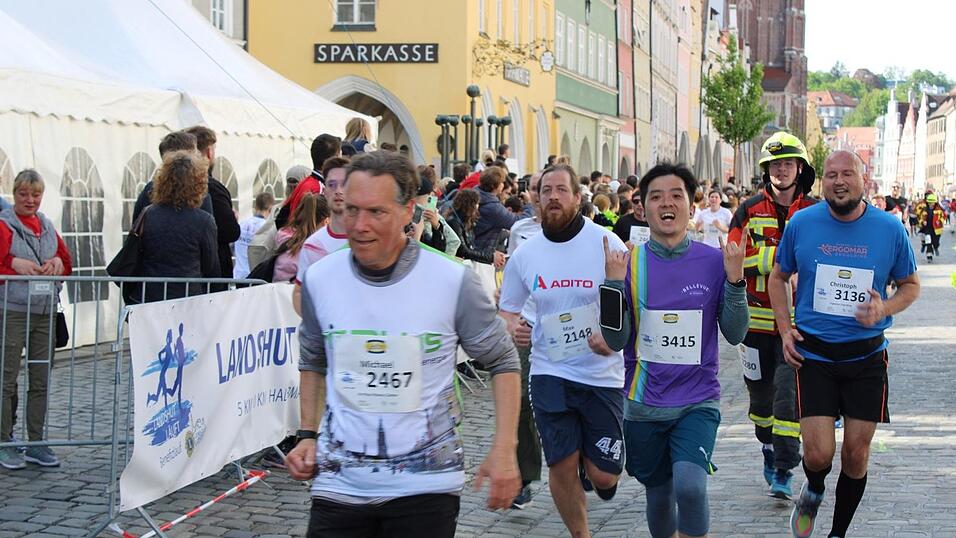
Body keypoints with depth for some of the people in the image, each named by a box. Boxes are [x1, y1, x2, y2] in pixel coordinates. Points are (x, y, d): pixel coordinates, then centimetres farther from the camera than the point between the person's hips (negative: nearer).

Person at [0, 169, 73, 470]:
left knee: (41, 380, 8)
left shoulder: (47, 227, 15)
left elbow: (67, 264, 15)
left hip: (45, 311, 6)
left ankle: (36, 444, 16)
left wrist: (57, 262, -5)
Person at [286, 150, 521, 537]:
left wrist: (504, 450, -6)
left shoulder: (453, 281, -10)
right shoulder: (319, 278, 0)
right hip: (339, 482, 2)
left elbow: (502, 362, 1)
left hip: (426, 486, -2)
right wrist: (308, 435, 7)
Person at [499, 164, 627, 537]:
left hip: (602, 374, -2)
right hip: (550, 372, 2)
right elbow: (506, 309, 15)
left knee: (603, 476, -1)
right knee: (561, 466, -1)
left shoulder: (607, 244, -7)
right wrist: (512, 327, -9)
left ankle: (590, 464, 36)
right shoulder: (525, 254, 3)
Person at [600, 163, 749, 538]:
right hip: (644, 405, 2)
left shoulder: (714, 262, -4)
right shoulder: (629, 263, -3)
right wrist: (613, 283, -17)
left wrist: (735, 280, -15)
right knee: (659, 497, 14)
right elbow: (616, 341, -5)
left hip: (698, 402, -1)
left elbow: (735, 334, -2)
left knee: (690, 486, -24)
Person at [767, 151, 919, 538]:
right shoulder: (801, 223, -4)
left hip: (867, 356, 1)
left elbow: (910, 285, 9)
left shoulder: (890, 229, -4)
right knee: (818, 454, -10)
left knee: (856, 452, 5)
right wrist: (785, 329, -1)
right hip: (813, 353, -1)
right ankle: (813, 492, 27)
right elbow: (779, 277, 11)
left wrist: (884, 309, -12)